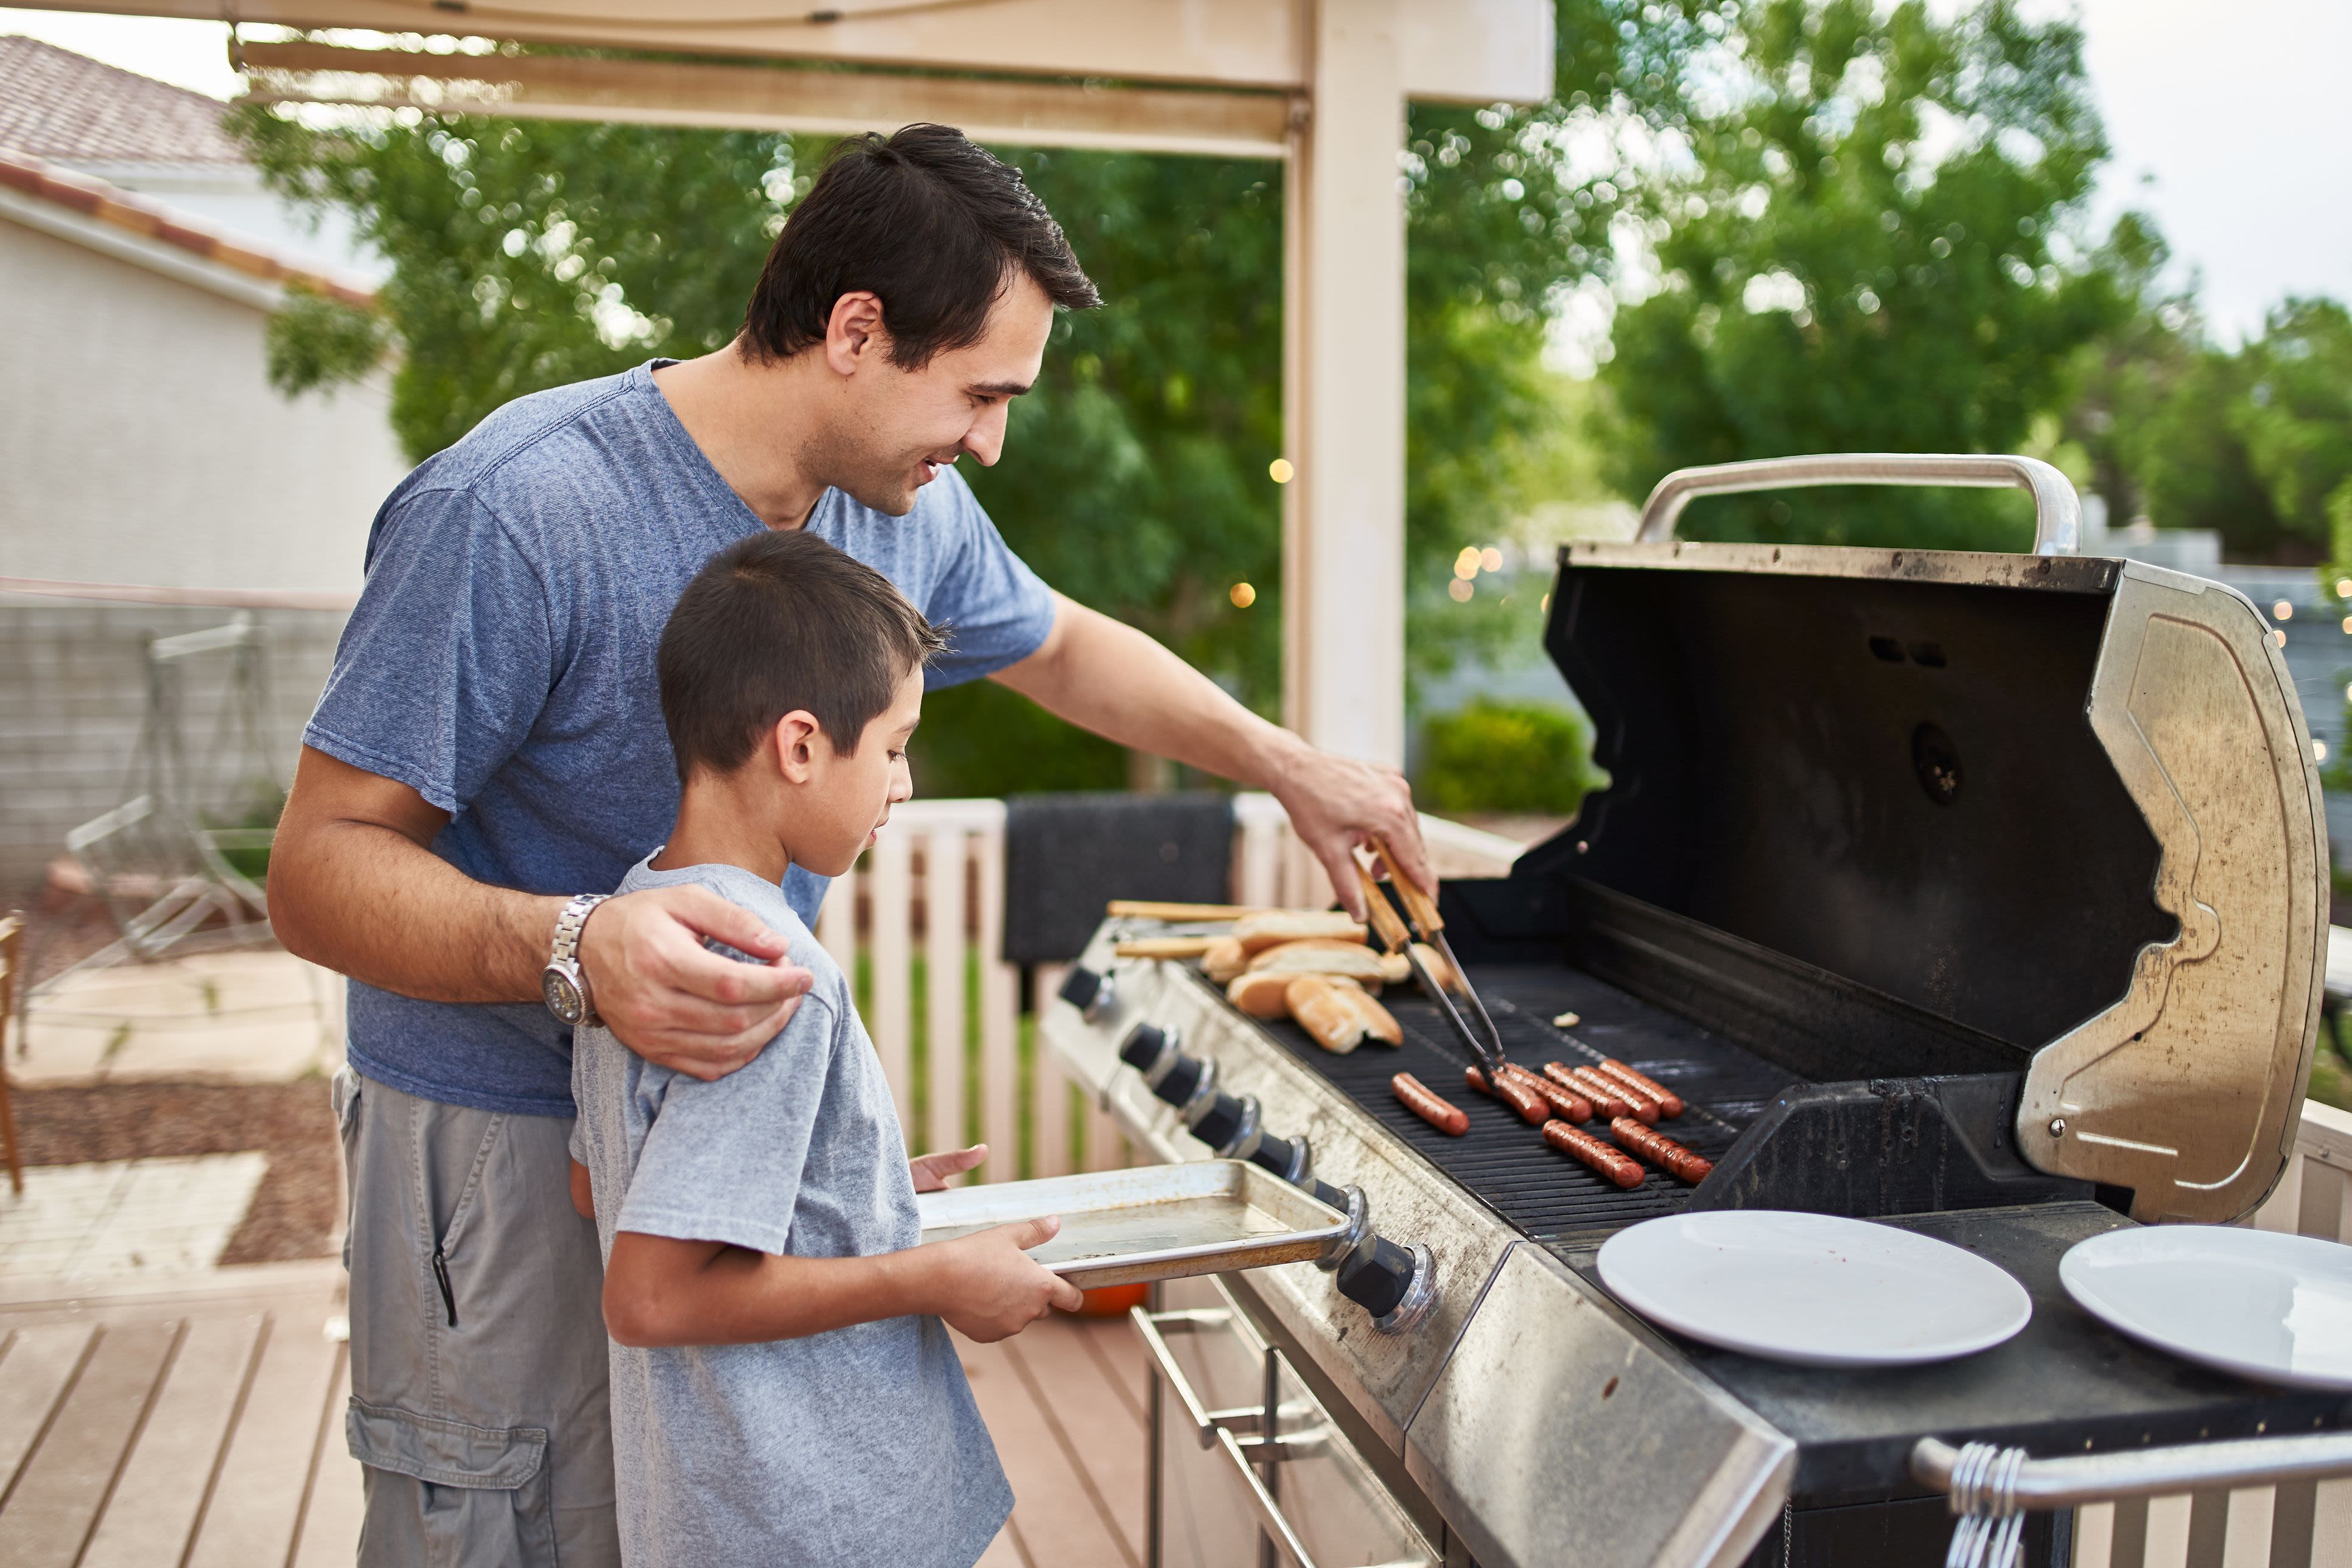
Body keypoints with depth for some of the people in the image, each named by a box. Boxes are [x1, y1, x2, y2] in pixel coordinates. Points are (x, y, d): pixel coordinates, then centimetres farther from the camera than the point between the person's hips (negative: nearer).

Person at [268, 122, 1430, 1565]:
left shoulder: (908, 507, -3)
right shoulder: (513, 512, -25)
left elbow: (1062, 647, 17)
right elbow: (323, 864, -22)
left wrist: (1291, 768, 13)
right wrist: (574, 948, -40)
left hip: (744, 1101, 6)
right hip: (505, 1134, -6)